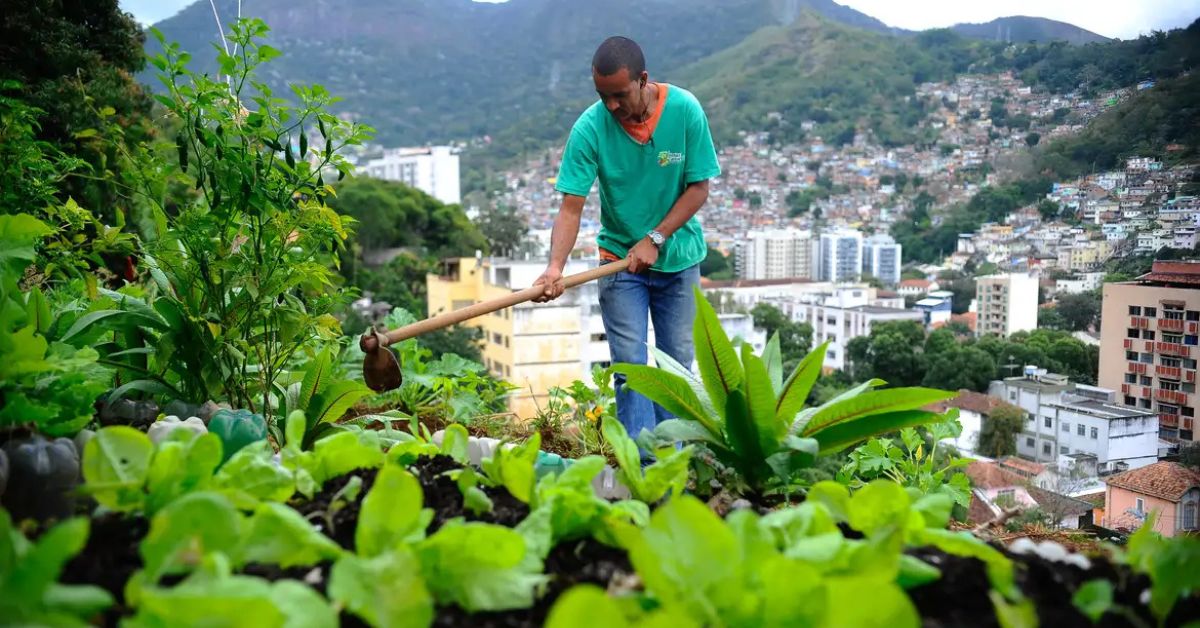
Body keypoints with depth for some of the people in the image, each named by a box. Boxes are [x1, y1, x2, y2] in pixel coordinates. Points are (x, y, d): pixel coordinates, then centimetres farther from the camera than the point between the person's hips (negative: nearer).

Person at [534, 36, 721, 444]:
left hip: (678, 257, 2)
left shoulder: (685, 110, -15)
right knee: (630, 365, -6)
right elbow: (571, 207, -19)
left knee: (677, 362, 7)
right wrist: (556, 267, -34)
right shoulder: (589, 128, -18)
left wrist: (656, 239, -18)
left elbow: (699, 188, -10)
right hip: (619, 257, -1)